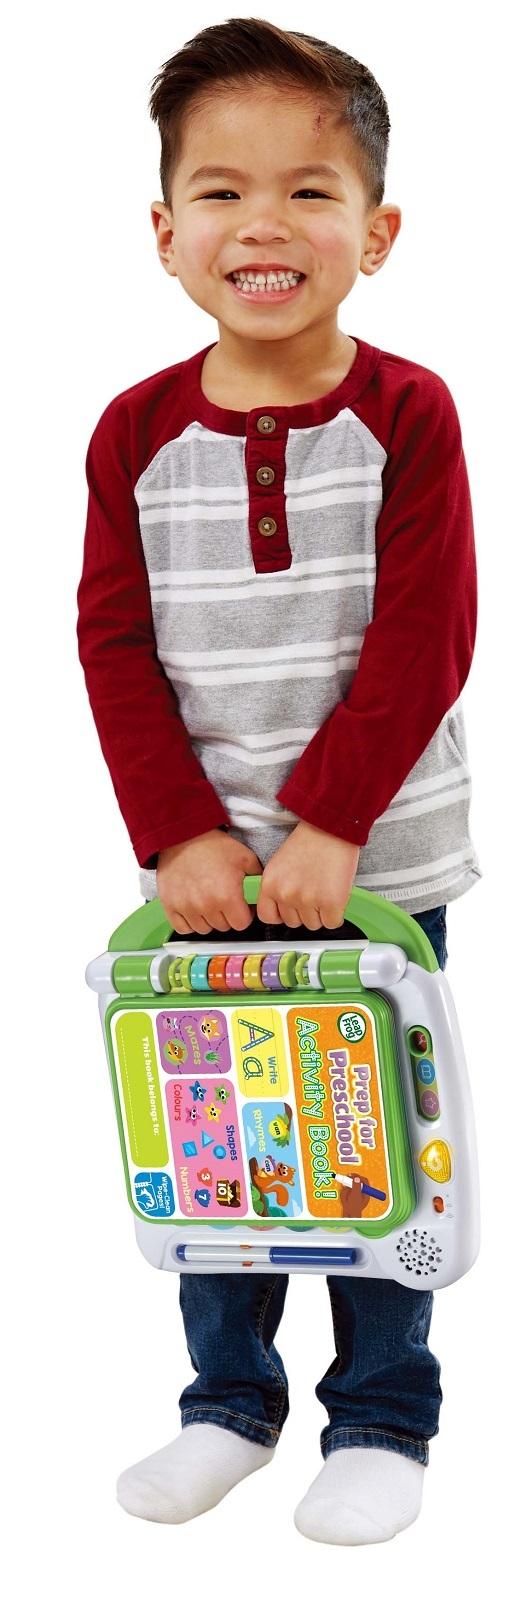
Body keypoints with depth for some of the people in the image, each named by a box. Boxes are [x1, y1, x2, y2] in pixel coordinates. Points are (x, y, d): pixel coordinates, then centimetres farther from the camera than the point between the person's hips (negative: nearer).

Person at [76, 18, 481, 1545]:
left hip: (378, 861, -2)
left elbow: (421, 645, -11)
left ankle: (383, 1419, 24)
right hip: (204, 864, 3)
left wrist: (329, 823, -17)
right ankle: (229, 1402, 30)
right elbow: (115, 645, -1)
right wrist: (181, 833, -10)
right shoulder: (138, 431, -1)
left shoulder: (404, 416, -8)